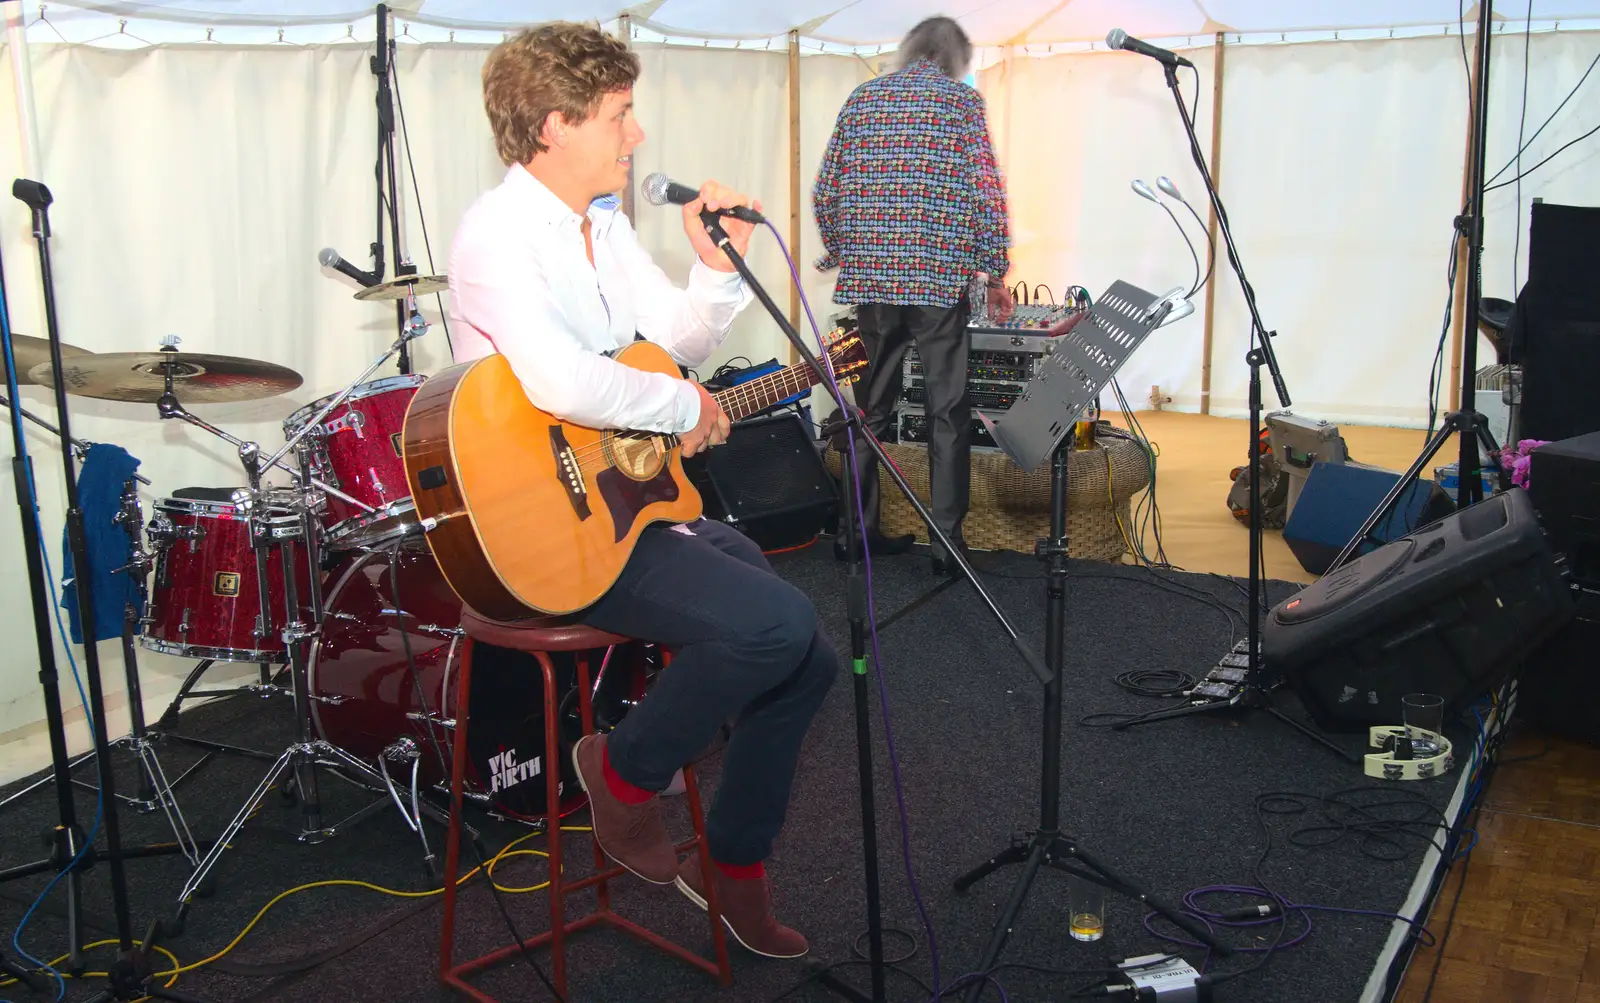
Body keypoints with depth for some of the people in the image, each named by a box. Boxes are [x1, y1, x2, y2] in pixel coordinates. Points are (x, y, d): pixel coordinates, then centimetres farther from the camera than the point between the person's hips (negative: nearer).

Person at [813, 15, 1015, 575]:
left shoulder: (862, 98, 12)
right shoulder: (961, 98, 1)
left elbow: (824, 193, 9)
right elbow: (986, 194, -7)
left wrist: (843, 256, 22)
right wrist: (996, 275, 1)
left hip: (870, 278, 4)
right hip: (939, 278, -4)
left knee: (870, 407, 13)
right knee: (947, 413, 3)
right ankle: (948, 544, 5)